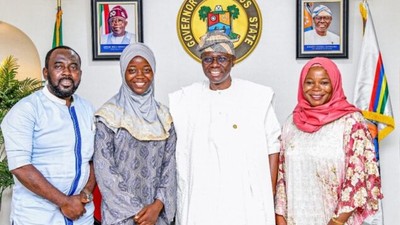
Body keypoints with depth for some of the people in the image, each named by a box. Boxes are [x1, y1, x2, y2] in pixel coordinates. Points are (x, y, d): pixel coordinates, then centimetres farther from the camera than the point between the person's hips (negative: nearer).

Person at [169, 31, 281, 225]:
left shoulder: (258, 96, -3)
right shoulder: (185, 99, 3)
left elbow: (272, 146, 1)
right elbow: (179, 151, 7)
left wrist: (270, 193, -1)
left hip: (247, 201, -1)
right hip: (200, 201, 2)